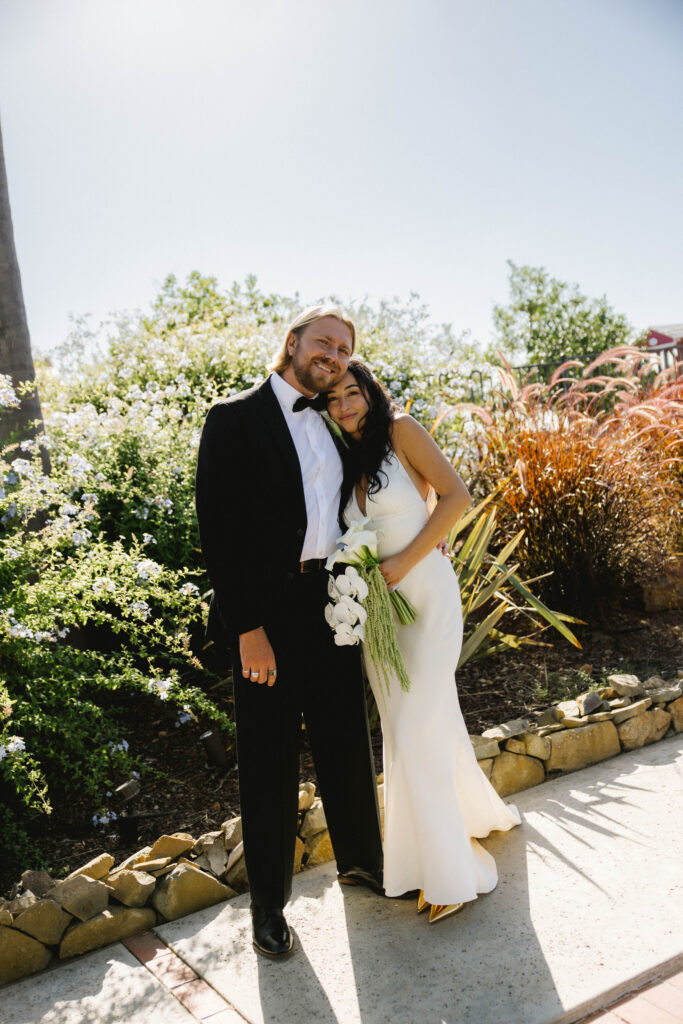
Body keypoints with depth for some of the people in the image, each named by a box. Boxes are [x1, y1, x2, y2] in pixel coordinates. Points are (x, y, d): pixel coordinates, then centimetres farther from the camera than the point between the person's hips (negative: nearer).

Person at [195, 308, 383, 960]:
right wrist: (247, 629, -18)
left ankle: (360, 860, 39)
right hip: (266, 614, -5)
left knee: (347, 741, 17)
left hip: (332, 605, 6)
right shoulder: (235, 418, -7)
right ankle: (268, 901, 26)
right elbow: (217, 528, -14)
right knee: (269, 759, 7)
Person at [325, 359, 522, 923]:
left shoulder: (401, 430, -5)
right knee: (417, 721, 12)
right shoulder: (341, 460, 12)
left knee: (416, 727, -7)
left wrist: (404, 561, -17)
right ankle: (474, 812, 37)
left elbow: (456, 495, -12)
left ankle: (448, 871, 10)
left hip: (425, 592, -6)